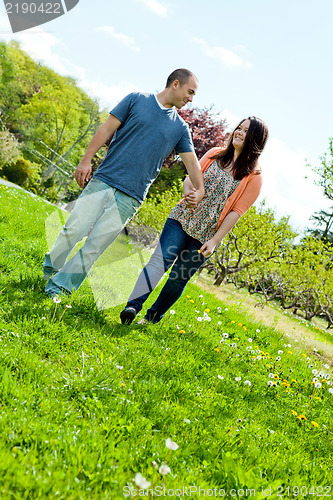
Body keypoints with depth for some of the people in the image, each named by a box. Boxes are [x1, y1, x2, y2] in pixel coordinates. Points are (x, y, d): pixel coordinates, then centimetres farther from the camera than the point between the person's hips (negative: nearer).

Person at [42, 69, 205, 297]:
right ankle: (48, 270, 20)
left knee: (95, 246, -4)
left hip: (130, 197, 2)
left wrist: (200, 190, -6)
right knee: (74, 230, -5)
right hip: (103, 181, -1)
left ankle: (58, 287, 9)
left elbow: (191, 161, 11)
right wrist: (86, 160, -4)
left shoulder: (180, 128, 14)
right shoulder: (137, 99, 7)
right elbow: (107, 128, 4)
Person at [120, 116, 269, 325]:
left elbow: (236, 211, -5)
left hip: (205, 235, -2)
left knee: (179, 278, 4)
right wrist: (187, 191, -15)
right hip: (183, 218, 2)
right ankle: (133, 305, -26)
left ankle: (152, 317, 19)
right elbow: (191, 177, 10)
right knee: (160, 260, -17)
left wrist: (215, 241, -12)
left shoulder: (254, 176, -1)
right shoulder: (215, 154, 10)